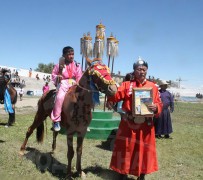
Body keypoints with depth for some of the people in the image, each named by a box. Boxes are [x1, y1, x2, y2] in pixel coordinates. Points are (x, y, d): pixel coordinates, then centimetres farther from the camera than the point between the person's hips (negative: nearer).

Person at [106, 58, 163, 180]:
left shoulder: (153, 87, 6)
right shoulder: (126, 85, 1)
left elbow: (159, 104, 5)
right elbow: (116, 95, -15)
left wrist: (155, 108, -17)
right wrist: (110, 101, -36)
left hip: (146, 125, 2)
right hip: (128, 124, -1)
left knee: (144, 150, 10)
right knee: (125, 149, 9)